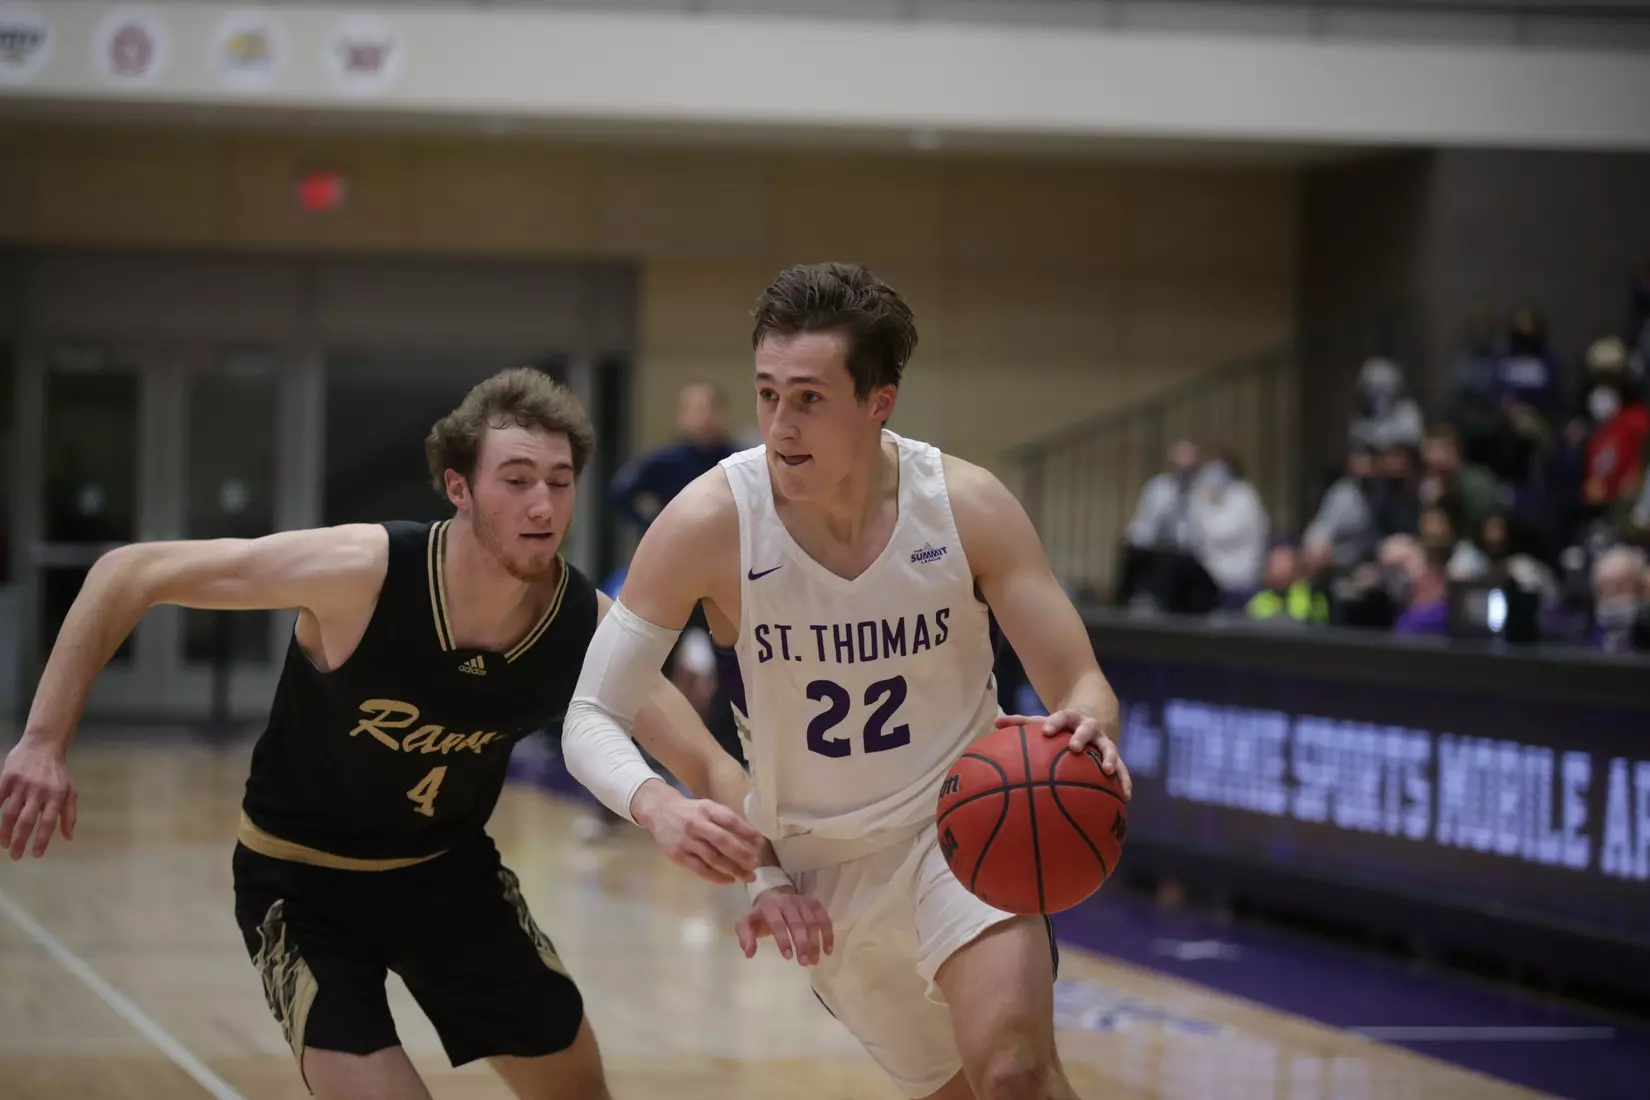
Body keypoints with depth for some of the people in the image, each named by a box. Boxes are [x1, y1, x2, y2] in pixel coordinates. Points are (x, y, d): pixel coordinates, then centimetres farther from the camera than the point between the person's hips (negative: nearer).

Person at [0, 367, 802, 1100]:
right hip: (302, 878, -5)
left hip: (450, 868, 5)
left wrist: (725, 836, -46)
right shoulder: (360, 573, -32)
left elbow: (714, 774, -21)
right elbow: (128, 574, -25)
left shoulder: (587, 628, -21)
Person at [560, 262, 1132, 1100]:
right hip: (819, 868, 1)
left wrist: (1085, 729, -38)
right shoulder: (710, 524, -19)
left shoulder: (967, 507, -16)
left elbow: (1080, 685, -12)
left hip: (961, 827, -1)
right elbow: (590, 721, -17)